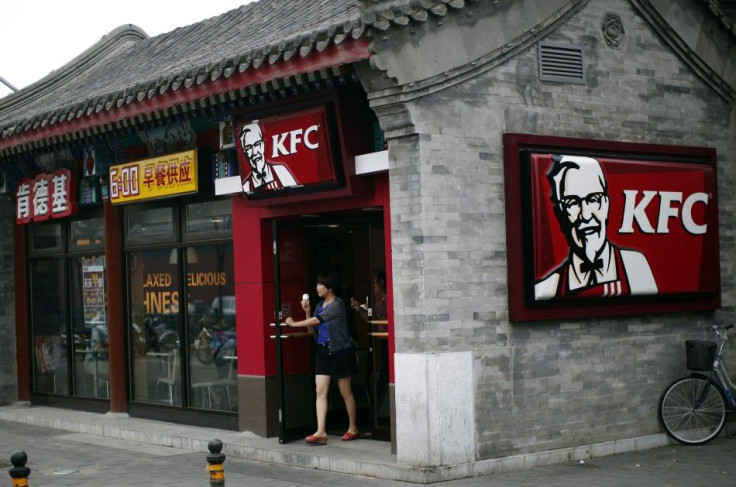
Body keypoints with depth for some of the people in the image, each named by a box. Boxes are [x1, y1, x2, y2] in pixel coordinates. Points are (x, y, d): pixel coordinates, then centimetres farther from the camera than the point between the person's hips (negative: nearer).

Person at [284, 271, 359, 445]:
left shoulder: (337, 304, -13)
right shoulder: (320, 305, 11)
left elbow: (316, 320, -17)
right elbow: (313, 328, 13)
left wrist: (294, 323, -9)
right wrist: (307, 312, -1)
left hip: (340, 352, -7)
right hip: (323, 351, 7)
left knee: (345, 392, 5)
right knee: (320, 391, -4)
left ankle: (352, 428, 21)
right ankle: (321, 432, -9)